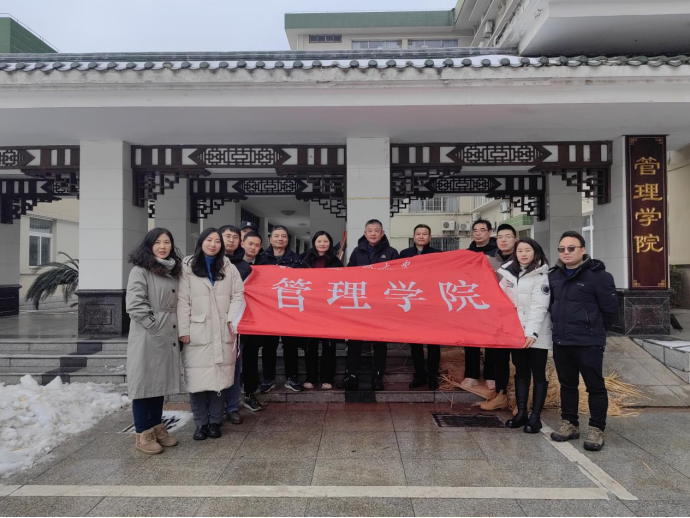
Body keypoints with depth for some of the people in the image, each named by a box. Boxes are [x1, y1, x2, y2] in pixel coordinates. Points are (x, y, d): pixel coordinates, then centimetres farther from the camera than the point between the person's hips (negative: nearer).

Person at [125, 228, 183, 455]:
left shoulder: (173, 271, 14)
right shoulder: (140, 271, -8)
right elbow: (134, 304, -16)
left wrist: (177, 327, 9)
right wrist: (154, 324, -14)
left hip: (168, 336, 7)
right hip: (147, 336, -7)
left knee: (161, 381, 14)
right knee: (144, 382, 1)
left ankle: (157, 427, 26)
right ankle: (143, 434, 12)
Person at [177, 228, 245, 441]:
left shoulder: (229, 268, 12)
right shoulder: (187, 268, 2)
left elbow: (238, 295, 7)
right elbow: (183, 301, -2)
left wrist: (232, 319, -6)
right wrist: (184, 329, -7)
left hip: (223, 333, 2)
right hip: (197, 333, -2)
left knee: (220, 377, 4)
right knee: (197, 378, -3)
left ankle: (215, 421, 18)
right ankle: (201, 423, 13)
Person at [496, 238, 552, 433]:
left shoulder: (541, 276, -8)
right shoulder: (509, 273, 9)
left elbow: (539, 307, -17)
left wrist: (532, 332, -27)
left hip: (536, 335, -5)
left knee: (538, 375, 4)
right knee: (521, 373, 13)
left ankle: (535, 417, 11)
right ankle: (521, 413, 22)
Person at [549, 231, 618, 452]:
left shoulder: (598, 275, -11)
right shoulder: (554, 275, 8)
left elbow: (610, 310, -7)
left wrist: (594, 329, 4)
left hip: (588, 343, -6)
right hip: (560, 342, 6)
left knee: (595, 386, 4)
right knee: (567, 384, 15)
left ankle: (596, 430, 17)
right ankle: (569, 424, 27)